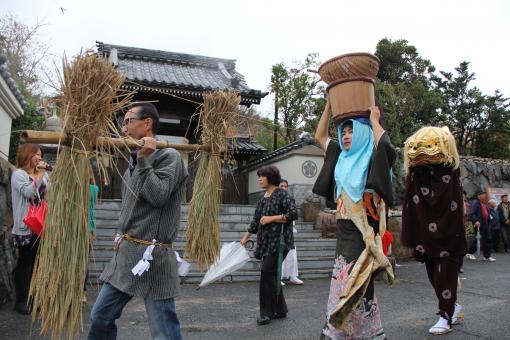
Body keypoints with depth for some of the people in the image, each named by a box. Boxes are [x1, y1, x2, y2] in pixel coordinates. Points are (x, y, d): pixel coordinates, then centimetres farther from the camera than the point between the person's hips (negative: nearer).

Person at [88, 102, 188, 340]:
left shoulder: (168, 156, -8)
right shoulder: (134, 161, 15)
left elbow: (158, 196, -20)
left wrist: (144, 159, -15)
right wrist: (123, 237, 14)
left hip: (152, 255, -8)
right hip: (125, 251, 8)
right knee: (100, 318, 15)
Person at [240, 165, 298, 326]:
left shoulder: (282, 195, -8)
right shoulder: (263, 198, 14)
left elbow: (293, 214, -16)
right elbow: (256, 220, 20)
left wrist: (271, 218, -16)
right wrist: (245, 237, 20)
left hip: (279, 240, -8)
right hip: (266, 242, 8)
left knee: (267, 272, -11)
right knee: (272, 275, 10)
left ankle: (267, 312, 0)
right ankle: (280, 310, 23)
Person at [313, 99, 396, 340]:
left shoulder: (372, 159, -2)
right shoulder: (342, 159, 16)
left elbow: (384, 144, -25)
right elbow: (320, 136, 21)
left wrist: (374, 119, -7)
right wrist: (329, 105, 16)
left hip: (364, 232, -7)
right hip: (345, 232, 7)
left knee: (354, 288, -6)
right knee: (345, 287, 11)